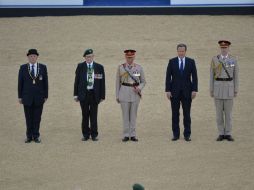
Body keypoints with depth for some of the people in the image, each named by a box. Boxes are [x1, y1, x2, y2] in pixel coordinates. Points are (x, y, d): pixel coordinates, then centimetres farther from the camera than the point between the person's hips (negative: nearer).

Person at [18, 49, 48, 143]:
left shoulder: (43, 67, 4)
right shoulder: (23, 68, 3)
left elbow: (45, 82, 5)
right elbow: (20, 83, 5)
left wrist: (45, 96, 2)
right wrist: (20, 96, 1)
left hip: (39, 97, 0)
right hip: (27, 97, 0)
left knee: (37, 118, 2)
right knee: (29, 118, 3)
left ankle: (36, 136, 9)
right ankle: (29, 136, 11)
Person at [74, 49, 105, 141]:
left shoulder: (99, 67, 3)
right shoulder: (80, 66, 4)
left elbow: (102, 82, 4)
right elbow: (77, 80, 5)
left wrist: (102, 95, 0)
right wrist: (76, 94, 0)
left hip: (94, 94, 0)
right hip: (83, 94, 0)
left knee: (94, 115, 2)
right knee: (85, 115, 5)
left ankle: (94, 135, 10)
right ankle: (85, 134, 12)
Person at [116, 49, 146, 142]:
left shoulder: (139, 68, 4)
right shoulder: (120, 68, 3)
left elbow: (143, 81, 9)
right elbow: (117, 82, 7)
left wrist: (139, 88, -11)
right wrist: (117, 95, 4)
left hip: (135, 93, 0)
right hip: (124, 92, 0)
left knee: (133, 114, 3)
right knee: (125, 115, 1)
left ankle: (133, 135, 8)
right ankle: (126, 135, 6)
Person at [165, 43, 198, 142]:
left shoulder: (191, 62, 4)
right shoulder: (172, 62, 3)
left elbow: (194, 77, 3)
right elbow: (168, 77, 2)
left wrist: (194, 90, -5)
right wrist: (168, 90, -5)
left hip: (187, 91, 0)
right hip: (175, 91, 0)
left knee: (187, 114, 1)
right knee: (175, 114, 3)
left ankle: (187, 134, 6)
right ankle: (176, 134, 9)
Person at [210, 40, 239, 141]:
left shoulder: (233, 60, 2)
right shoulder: (214, 59, 1)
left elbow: (235, 76, 5)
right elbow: (212, 75, 3)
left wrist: (236, 90, 1)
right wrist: (211, 90, -1)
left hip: (229, 87, 0)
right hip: (218, 87, 0)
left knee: (228, 111, 1)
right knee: (219, 111, 2)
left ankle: (228, 134, 8)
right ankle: (221, 134, 8)